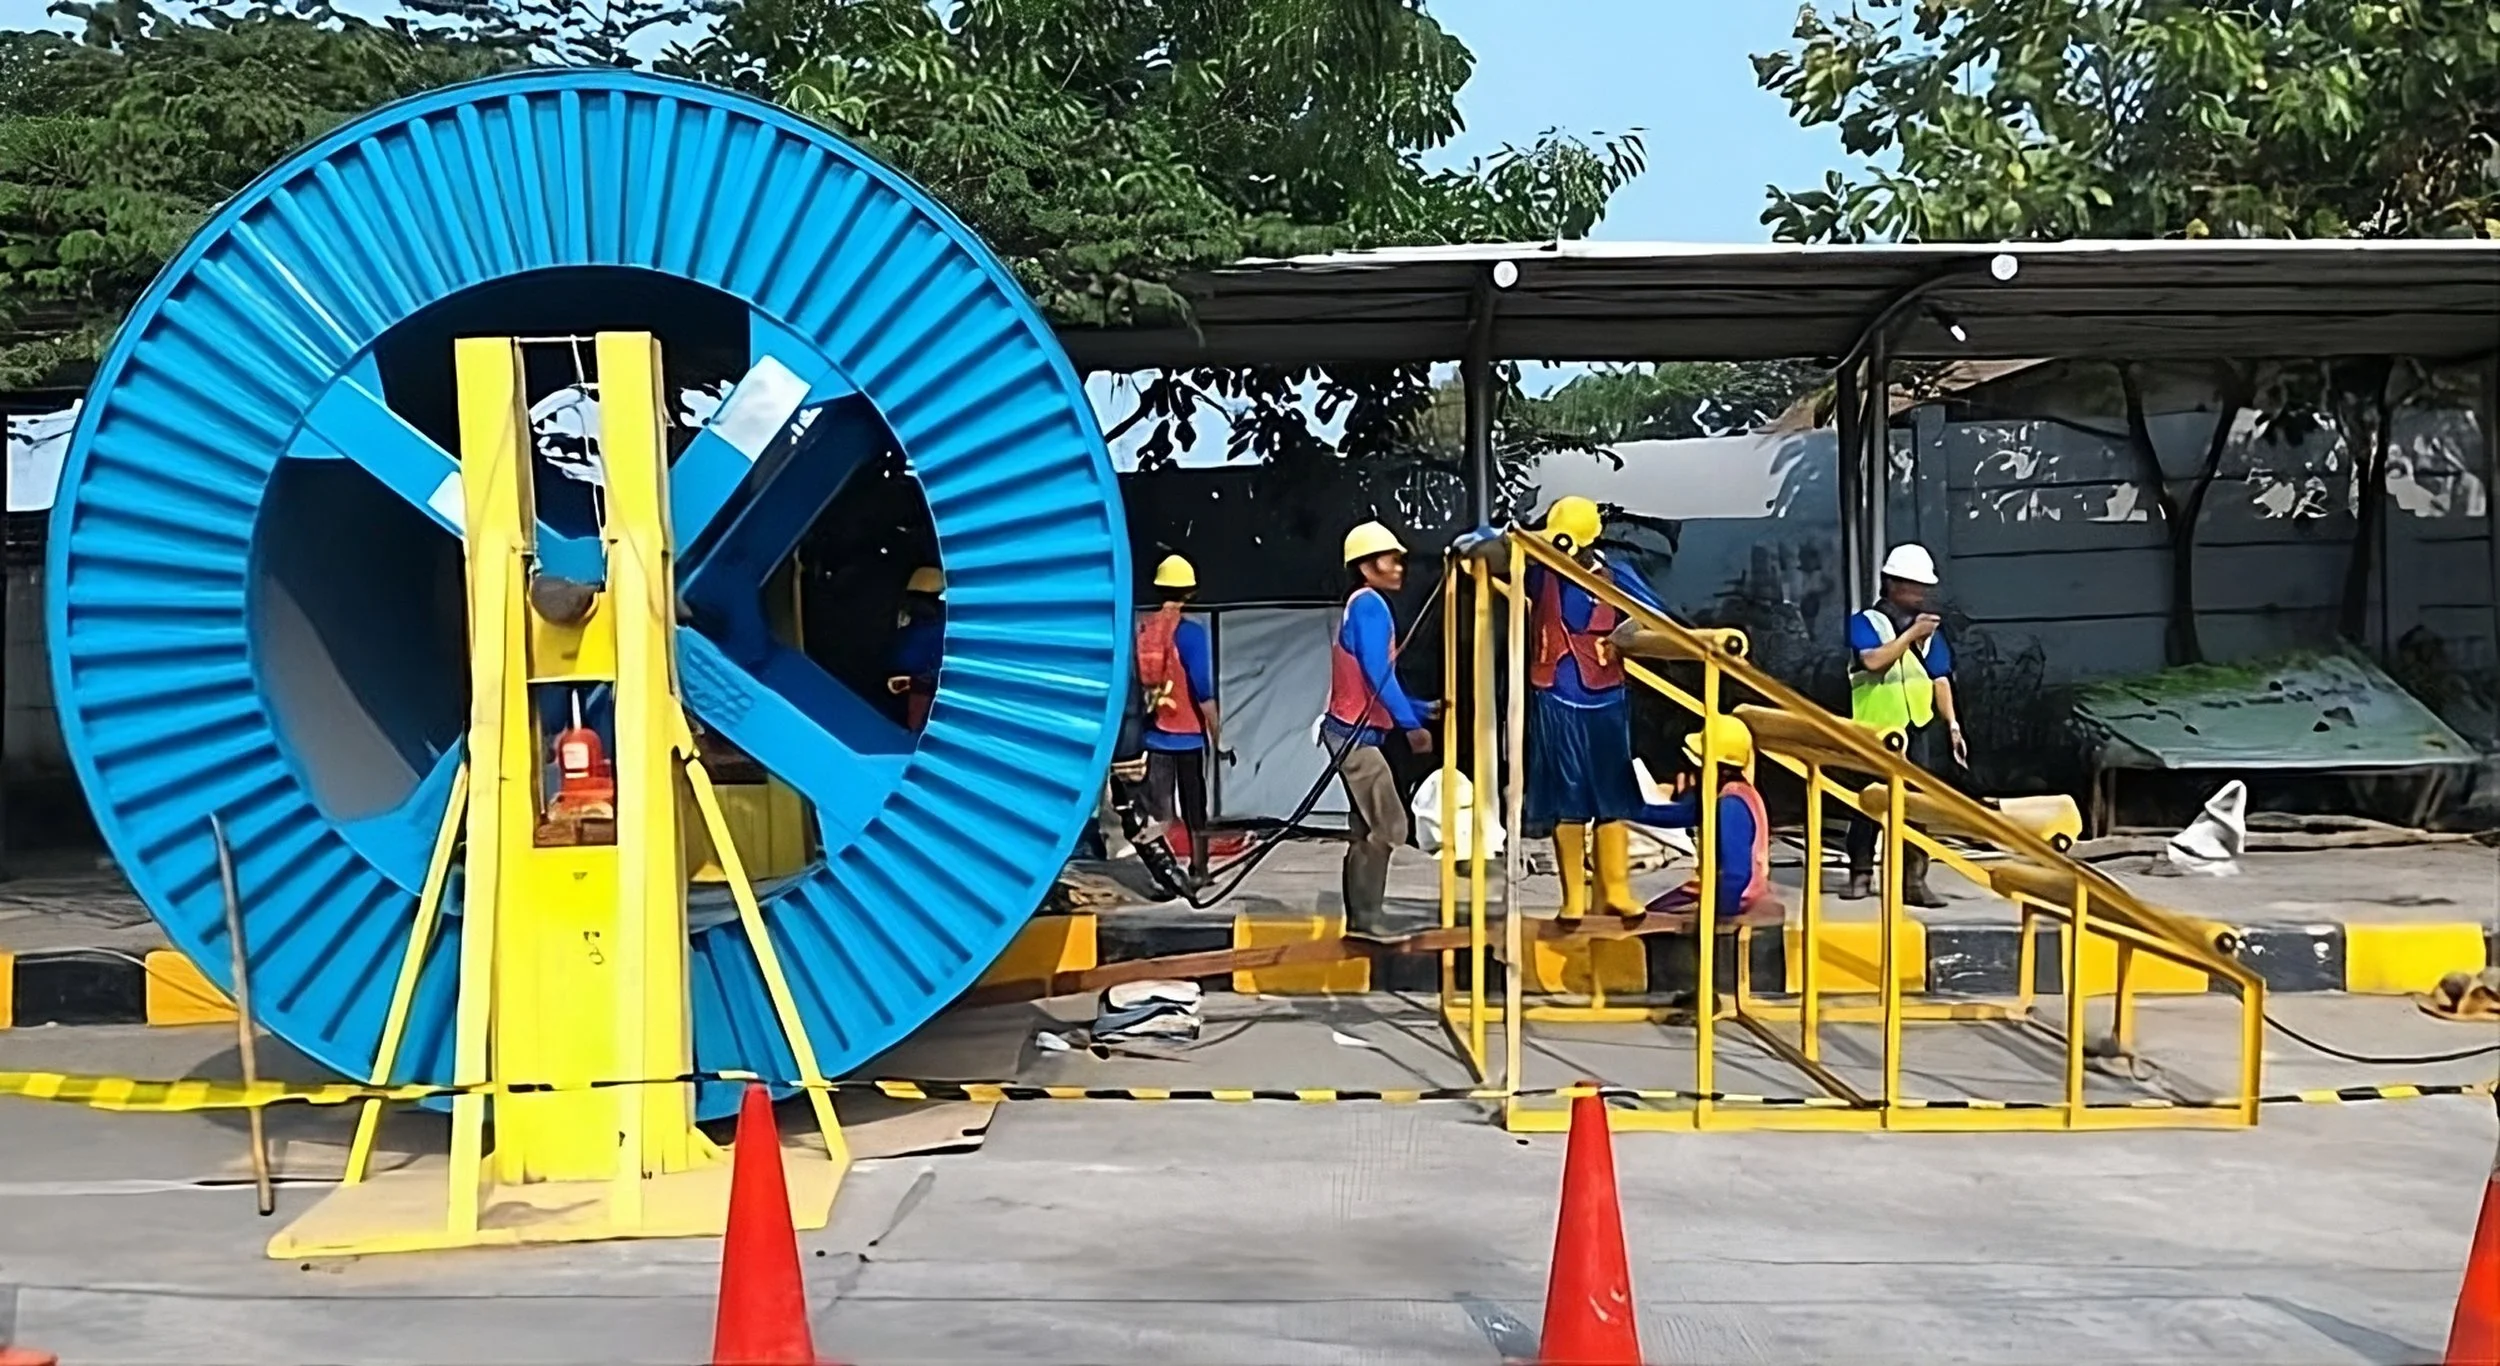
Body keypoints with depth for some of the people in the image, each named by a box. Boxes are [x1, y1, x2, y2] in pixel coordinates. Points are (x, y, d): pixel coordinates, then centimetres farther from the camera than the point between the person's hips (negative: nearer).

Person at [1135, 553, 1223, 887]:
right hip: (1188, 734, -3)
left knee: (1159, 810, 8)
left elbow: (1131, 683, 4)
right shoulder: (1190, 633, -14)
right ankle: (1198, 870, 21)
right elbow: (1203, 691, -16)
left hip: (1152, 733, 3)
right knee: (1194, 807, 12)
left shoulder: (1139, 630, -3)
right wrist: (1216, 736, -7)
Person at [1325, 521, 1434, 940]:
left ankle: (1359, 918, 14)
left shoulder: (1358, 606, 17)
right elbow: (1378, 674, -21)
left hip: (1352, 732, 10)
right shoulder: (1369, 604, -12)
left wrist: (1421, 712, 15)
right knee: (1387, 826, -9)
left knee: (1366, 829, 12)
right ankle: (1367, 917, -8)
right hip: (1358, 733, -10)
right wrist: (1411, 724, -21)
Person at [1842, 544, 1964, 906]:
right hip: (1874, 728, -3)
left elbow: (1940, 679, 10)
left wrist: (1952, 724, 4)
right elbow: (1874, 661, -20)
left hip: (1915, 729, 3)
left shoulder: (1929, 627, 11)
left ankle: (1914, 881, 0)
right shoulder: (1865, 622, -2)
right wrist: (1911, 634, -22)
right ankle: (1861, 874, 16)